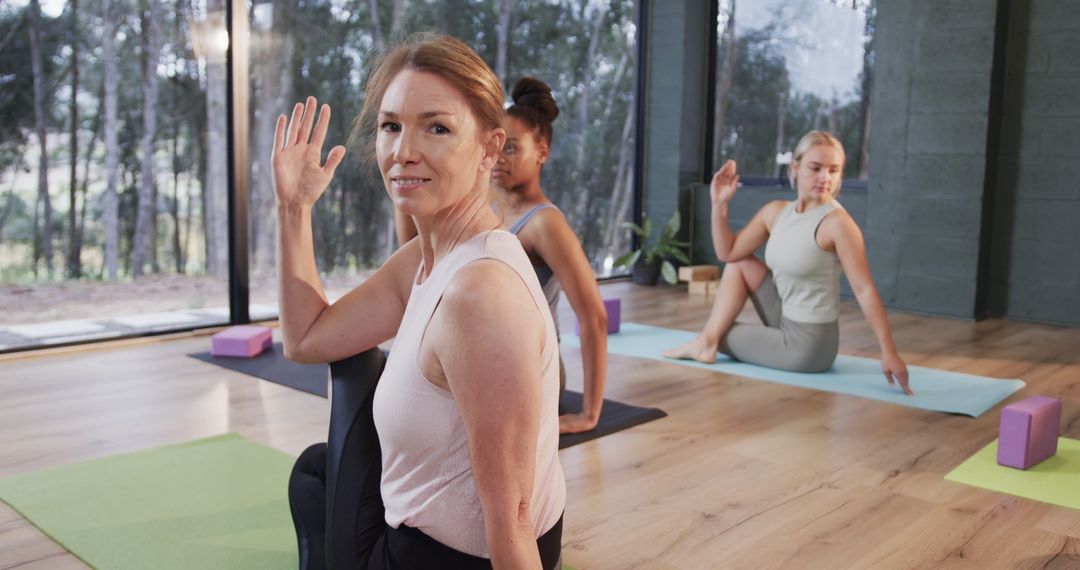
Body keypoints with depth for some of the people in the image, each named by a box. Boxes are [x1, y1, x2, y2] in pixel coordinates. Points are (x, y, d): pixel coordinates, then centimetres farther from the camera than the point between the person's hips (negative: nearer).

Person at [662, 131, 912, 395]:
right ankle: (707, 342, -2)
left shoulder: (837, 223, -21)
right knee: (740, 264, 4)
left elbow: (865, 290, -22)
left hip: (807, 344, -7)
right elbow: (728, 252, 8)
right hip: (787, 323, 7)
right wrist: (720, 204, -3)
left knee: (719, 332, -1)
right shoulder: (776, 211, 0)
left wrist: (889, 351, -25)